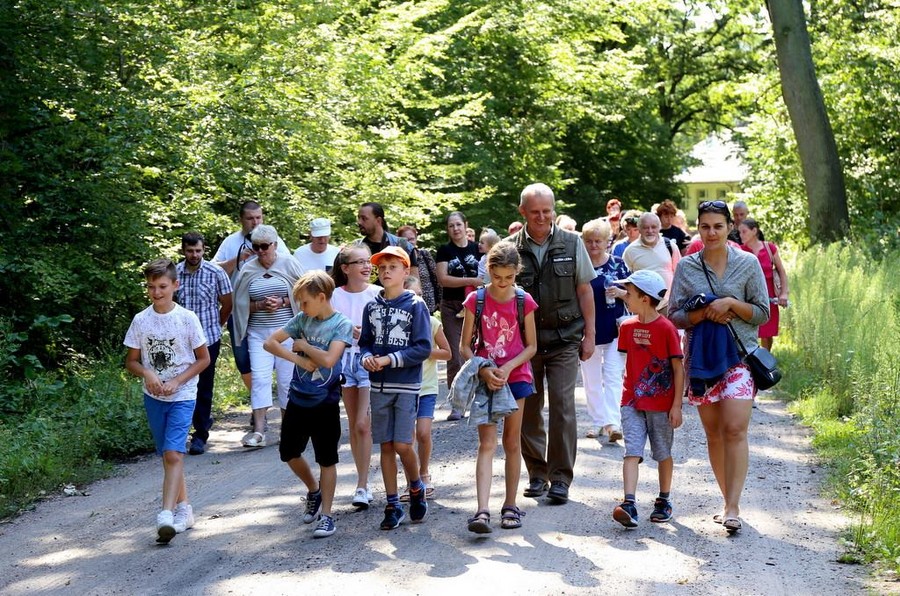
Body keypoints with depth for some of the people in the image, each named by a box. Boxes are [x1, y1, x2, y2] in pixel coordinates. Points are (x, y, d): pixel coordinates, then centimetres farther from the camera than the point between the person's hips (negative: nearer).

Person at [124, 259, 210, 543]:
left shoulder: (187, 318, -8)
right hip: (153, 397, 4)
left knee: (173, 454, -17)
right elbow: (131, 361, 6)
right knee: (168, 455, 11)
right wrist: (147, 374, -15)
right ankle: (183, 507, 24)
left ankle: (167, 514, -22)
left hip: (182, 396, -4)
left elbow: (204, 359, -1)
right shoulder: (141, 320, -1)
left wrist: (177, 381, -12)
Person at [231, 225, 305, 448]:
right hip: (258, 333, 1)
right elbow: (240, 303, 8)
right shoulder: (248, 269, 4)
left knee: (287, 377, 3)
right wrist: (260, 305, -9)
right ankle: (258, 431, -9)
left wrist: (282, 302, -13)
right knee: (259, 377, -7)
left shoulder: (289, 264, 0)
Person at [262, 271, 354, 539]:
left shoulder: (342, 324, -11)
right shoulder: (302, 320, 2)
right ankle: (314, 490, 37)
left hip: (325, 403, -5)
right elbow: (269, 342, -1)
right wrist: (299, 359, -12)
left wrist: (302, 345, -10)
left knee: (327, 459, 3)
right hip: (298, 399, 5)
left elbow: (328, 359, -24)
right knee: (288, 452, 13)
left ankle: (326, 515, 11)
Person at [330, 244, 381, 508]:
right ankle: (363, 481, 21)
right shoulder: (335, 295, 2)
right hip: (344, 359, 3)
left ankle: (362, 486, -2)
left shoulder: (377, 294, -5)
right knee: (353, 425, 10)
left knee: (363, 424, -9)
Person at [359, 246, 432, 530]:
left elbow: (423, 348, -11)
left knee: (402, 445, -8)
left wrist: (389, 360, -17)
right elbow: (365, 342, 12)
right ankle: (393, 505, 16)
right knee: (386, 446, 7)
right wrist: (367, 357, -11)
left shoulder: (415, 305, -6)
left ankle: (416, 489, 19)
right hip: (379, 385, 4)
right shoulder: (372, 307, 7)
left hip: (406, 385, -4)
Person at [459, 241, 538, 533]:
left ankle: (510, 506, 18)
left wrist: (508, 368, -13)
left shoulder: (523, 302, -2)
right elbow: (465, 346, 0)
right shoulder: (476, 300, -3)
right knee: (486, 444, -8)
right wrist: (483, 370, -15)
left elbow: (531, 347, 2)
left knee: (512, 443, 8)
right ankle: (482, 511, -17)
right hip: (485, 378, -1)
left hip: (516, 376, 1)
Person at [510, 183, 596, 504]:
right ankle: (537, 474, 20)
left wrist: (589, 334, 4)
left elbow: (585, 291, 7)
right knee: (527, 408, 6)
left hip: (564, 338, -1)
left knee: (563, 407, -6)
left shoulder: (571, 243, 3)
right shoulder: (511, 248, 2)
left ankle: (560, 478, 1)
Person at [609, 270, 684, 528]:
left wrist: (677, 405, -11)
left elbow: (678, 369, -9)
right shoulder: (628, 327, 5)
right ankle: (629, 503, -17)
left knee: (663, 453, 11)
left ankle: (664, 501, 26)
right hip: (632, 402, 4)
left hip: (661, 404, -3)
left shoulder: (667, 328, -11)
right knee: (632, 451, -8)